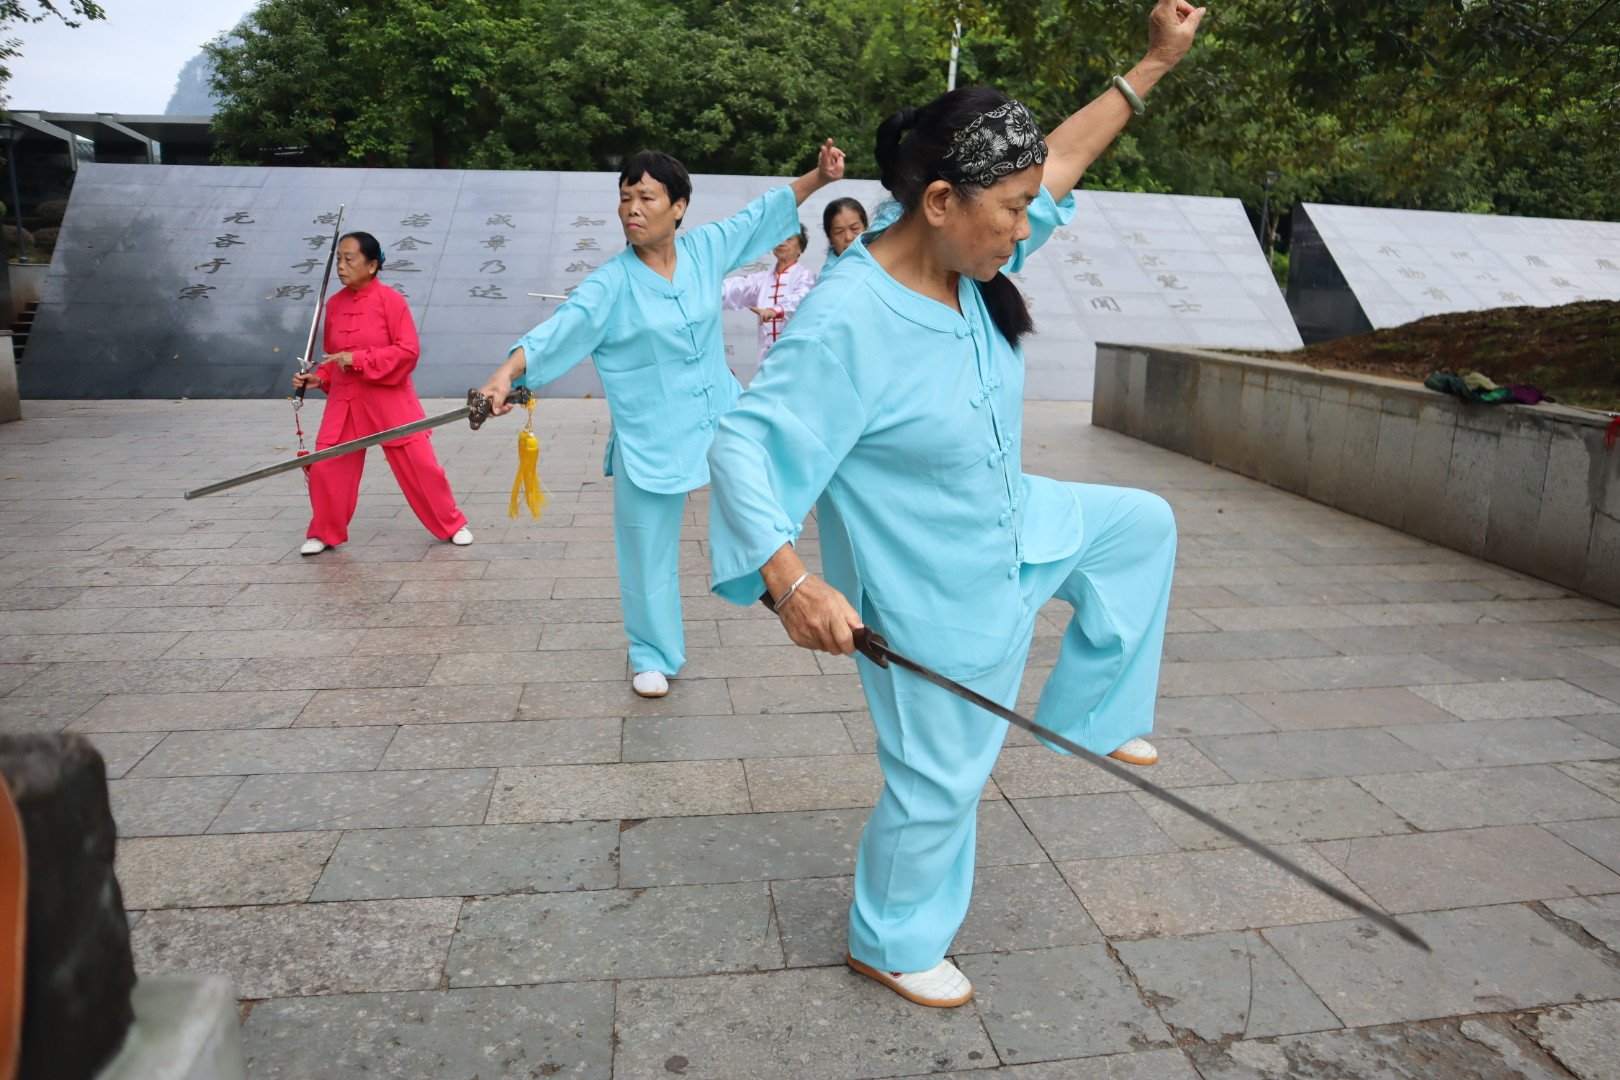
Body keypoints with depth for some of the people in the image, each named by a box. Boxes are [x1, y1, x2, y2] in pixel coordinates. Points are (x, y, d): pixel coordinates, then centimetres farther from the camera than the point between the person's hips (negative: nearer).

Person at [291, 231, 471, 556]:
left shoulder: (391, 300, -11)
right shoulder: (335, 303, 6)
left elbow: (409, 352, -17)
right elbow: (334, 355, 18)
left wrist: (359, 359, -21)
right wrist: (319, 377, 0)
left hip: (390, 401, -5)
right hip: (344, 402, 5)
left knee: (420, 465, 0)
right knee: (325, 468, 4)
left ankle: (452, 525, 18)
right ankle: (324, 533, 23)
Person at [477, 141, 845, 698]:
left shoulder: (705, 248, -2)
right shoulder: (612, 282, -13)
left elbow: (763, 211, 9)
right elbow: (565, 324, -26)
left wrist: (819, 176, 2)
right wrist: (506, 373, -41)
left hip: (721, 416, 3)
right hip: (651, 438, -3)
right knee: (649, 552, 8)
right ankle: (652, 656, 29)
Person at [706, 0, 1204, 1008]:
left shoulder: (969, 258, -8)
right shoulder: (847, 322, -32)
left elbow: (1058, 159, 7)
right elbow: (744, 445, -32)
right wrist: (788, 579, -44)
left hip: (1014, 527, 9)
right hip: (933, 594, -9)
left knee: (1143, 525, 23)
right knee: (941, 780, 8)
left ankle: (1087, 716, 34)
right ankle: (892, 945, 37)